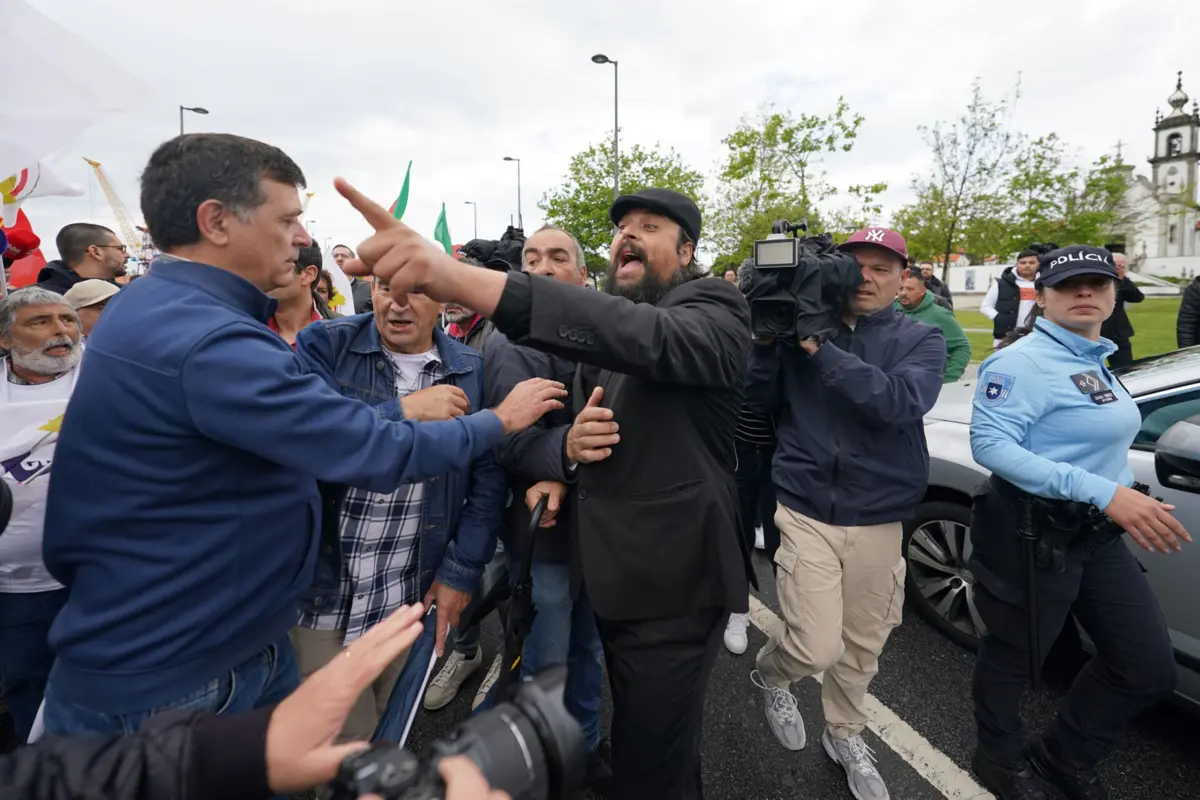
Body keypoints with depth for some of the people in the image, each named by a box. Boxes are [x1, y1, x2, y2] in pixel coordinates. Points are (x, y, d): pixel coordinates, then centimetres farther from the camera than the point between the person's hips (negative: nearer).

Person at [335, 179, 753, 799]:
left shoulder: (714, 308, -12)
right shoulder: (602, 323, 12)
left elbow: (648, 336, -35)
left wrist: (461, 278, -47)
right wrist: (574, 438, -9)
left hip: (673, 579, -6)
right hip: (611, 570, 7)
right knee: (641, 734, 26)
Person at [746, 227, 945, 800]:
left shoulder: (920, 340, 0)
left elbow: (902, 403, -21)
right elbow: (758, 404, -2)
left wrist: (821, 350, -25)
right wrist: (766, 339, -15)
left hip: (878, 517, 2)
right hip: (804, 509, -1)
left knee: (862, 644, 16)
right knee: (818, 647, -6)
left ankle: (845, 734, 44)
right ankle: (769, 673, 30)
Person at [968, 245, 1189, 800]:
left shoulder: (1091, 358, 11)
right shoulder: (1024, 361, -19)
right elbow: (990, 442, -30)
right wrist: (1104, 493, -33)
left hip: (1096, 532, 9)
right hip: (1031, 534, -9)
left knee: (1149, 668, 13)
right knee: (1013, 656, 10)